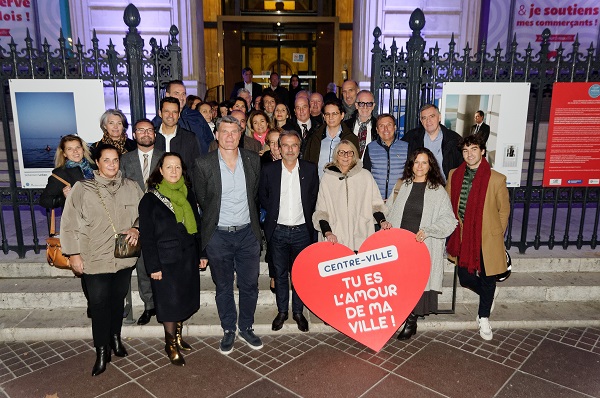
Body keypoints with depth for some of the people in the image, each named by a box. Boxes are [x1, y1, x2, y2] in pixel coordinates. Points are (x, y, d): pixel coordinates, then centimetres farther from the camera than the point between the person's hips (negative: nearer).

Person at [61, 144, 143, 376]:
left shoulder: (131, 187, 2)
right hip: (95, 259, -3)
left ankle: (115, 337, 40)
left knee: (118, 301, 18)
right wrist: (73, 254, -5)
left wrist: (136, 229, -8)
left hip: (124, 257, 3)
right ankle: (102, 351, 21)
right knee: (99, 305, 4)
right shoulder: (82, 188, -6)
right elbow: (69, 224, -3)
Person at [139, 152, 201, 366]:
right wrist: (153, 266, -11)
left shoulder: (188, 194, 7)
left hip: (188, 258, 5)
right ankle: (170, 343, 23)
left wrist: (202, 253, 8)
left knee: (185, 300, 12)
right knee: (170, 302, 3)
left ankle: (178, 335, 33)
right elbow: (147, 236, -8)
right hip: (166, 260, -4)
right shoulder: (150, 199, -7)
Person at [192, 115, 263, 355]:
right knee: (223, 287, 13)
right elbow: (199, 203, -3)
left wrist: (253, 225, 11)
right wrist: (200, 246, -1)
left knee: (250, 285, 11)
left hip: (247, 233, 2)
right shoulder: (203, 165, -7)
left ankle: (246, 328, 32)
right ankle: (228, 330, 32)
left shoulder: (253, 160, 0)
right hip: (218, 236, -2)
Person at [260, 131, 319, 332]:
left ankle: (298, 312, 26)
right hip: (277, 231, 0)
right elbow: (262, 196, 8)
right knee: (280, 273, 12)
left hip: (302, 230, 0)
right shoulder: (269, 169, -2)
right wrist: (274, 212, 2)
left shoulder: (310, 169, -1)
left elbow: (314, 197, 8)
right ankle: (282, 311, 27)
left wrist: (306, 216, 1)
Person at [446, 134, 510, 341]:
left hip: (487, 238, -3)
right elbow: (447, 205, 12)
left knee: (487, 279, 7)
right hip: (462, 237, 3)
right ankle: (488, 295, 39)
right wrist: (453, 229, 7)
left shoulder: (497, 179, -8)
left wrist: (497, 235, 3)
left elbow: (504, 210, 2)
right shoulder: (454, 175, 3)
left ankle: (484, 317, 30)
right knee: (465, 278, 7)